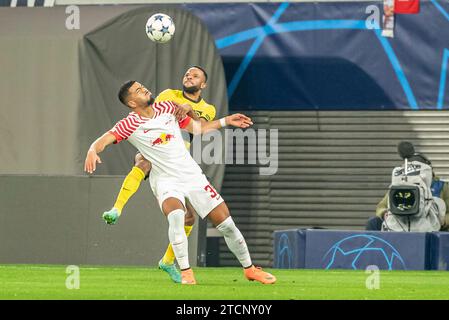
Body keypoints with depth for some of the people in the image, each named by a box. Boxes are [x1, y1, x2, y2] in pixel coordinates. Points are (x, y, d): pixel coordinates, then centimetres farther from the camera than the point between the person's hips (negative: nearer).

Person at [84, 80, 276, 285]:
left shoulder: (167, 108, 5)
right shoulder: (130, 124, -10)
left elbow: (196, 128, 19)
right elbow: (104, 140, -22)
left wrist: (226, 121, 15)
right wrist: (92, 151, -44)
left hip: (193, 176, 4)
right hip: (166, 181, -4)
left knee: (226, 224, 2)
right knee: (175, 215, -36)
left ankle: (249, 268, 22)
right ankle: (186, 273, -27)